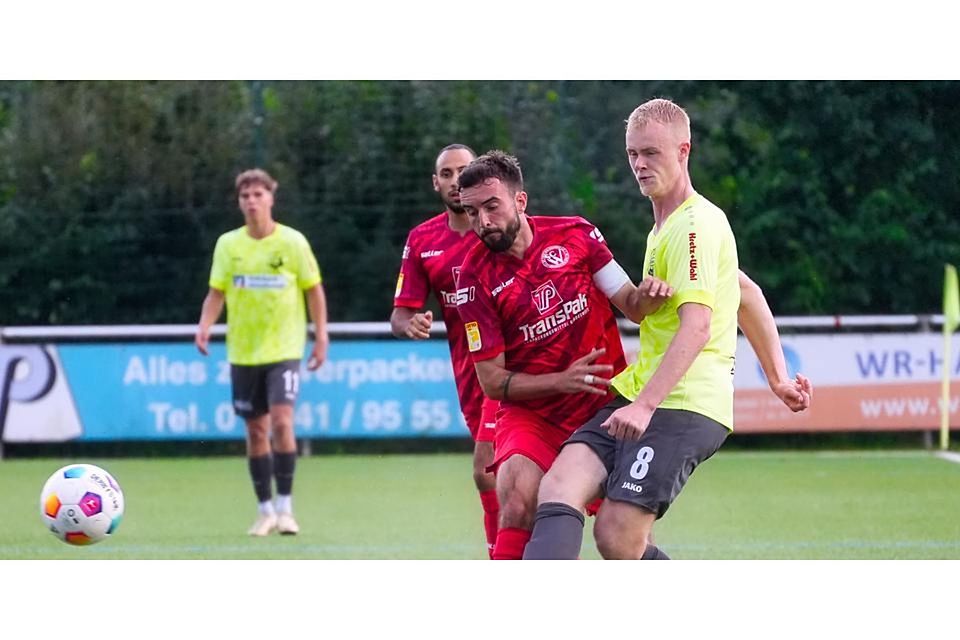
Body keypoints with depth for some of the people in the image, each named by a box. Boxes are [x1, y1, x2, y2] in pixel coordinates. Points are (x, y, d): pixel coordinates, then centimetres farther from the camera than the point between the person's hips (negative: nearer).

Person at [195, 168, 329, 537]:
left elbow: (314, 290, 2)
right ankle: (264, 511, 16)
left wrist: (321, 337, -3)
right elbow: (216, 293, 5)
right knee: (256, 431, 6)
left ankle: (285, 508, -10)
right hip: (243, 351, 3)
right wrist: (205, 326, -13)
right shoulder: (228, 244, 2)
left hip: (284, 349, -3)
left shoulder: (293, 242, -4)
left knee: (281, 422, -17)